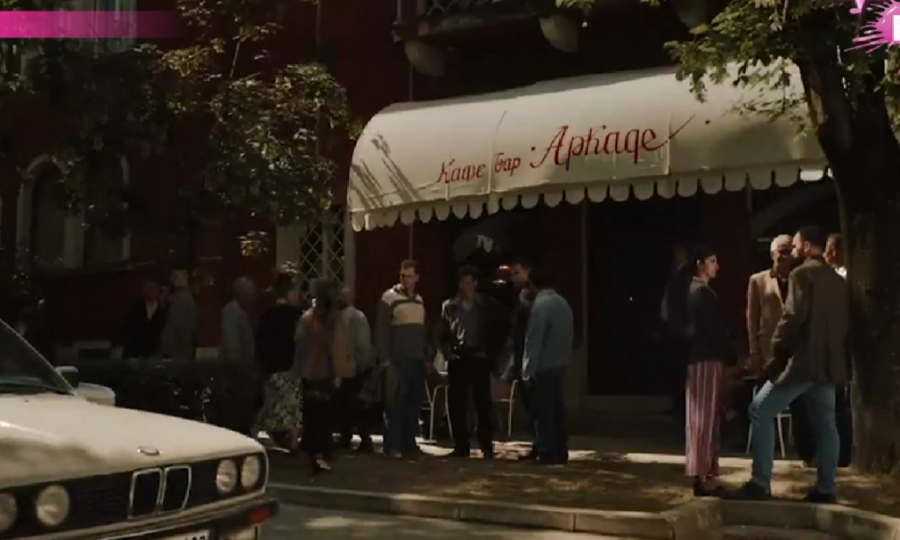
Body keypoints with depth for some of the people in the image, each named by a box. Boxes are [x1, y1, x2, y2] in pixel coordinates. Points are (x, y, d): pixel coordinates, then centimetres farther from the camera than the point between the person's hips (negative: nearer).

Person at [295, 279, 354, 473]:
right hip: (327, 373, -3)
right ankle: (321, 454, -7)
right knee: (326, 415, 4)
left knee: (311, 415, 11)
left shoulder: (306, 318, -1)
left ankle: (313, 455, 15)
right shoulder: (336, 319, -9)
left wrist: (299, 369, 6)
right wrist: (339, 372, -8)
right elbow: (338, 347, -11)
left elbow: (300, 344, 1)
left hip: (309, 373, 3)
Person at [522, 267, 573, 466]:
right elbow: (569, 335, 12)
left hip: (543, 366, -7)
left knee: (544, 412, -1)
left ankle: (547, 453, 1)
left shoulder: (540, 304, -15)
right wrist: (565, 358, 16)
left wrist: (528, 369, -12)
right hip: (560, 364, 7)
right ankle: (561, 452, 13)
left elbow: (534, 340, -16)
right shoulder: (563, 303, 9)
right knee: (558, 409, 10)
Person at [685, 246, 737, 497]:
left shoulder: (696, 291, 17)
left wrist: (727, 357, 15)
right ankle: (701, 477, -6)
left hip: (702, 358, 10)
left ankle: (704, 474, 16)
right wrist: (731, 358, -9)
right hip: (707, 360, -10)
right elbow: (715, 329, -16)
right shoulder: (702, 292, -13)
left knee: (704, 418, 11)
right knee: (705, 418, -8)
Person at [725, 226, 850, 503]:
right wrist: (838, 355, 20)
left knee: (760, 412, -4)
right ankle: (825, 489, 10)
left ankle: (760, 484, -7)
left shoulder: (802, 274, -9)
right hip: (829, 362, 8)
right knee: (825, 424, 10)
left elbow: (793, 317, -18)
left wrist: (777, 353, -11)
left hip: (803, 359, -8)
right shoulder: (838, 280, 15)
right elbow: (845, 322, 17)